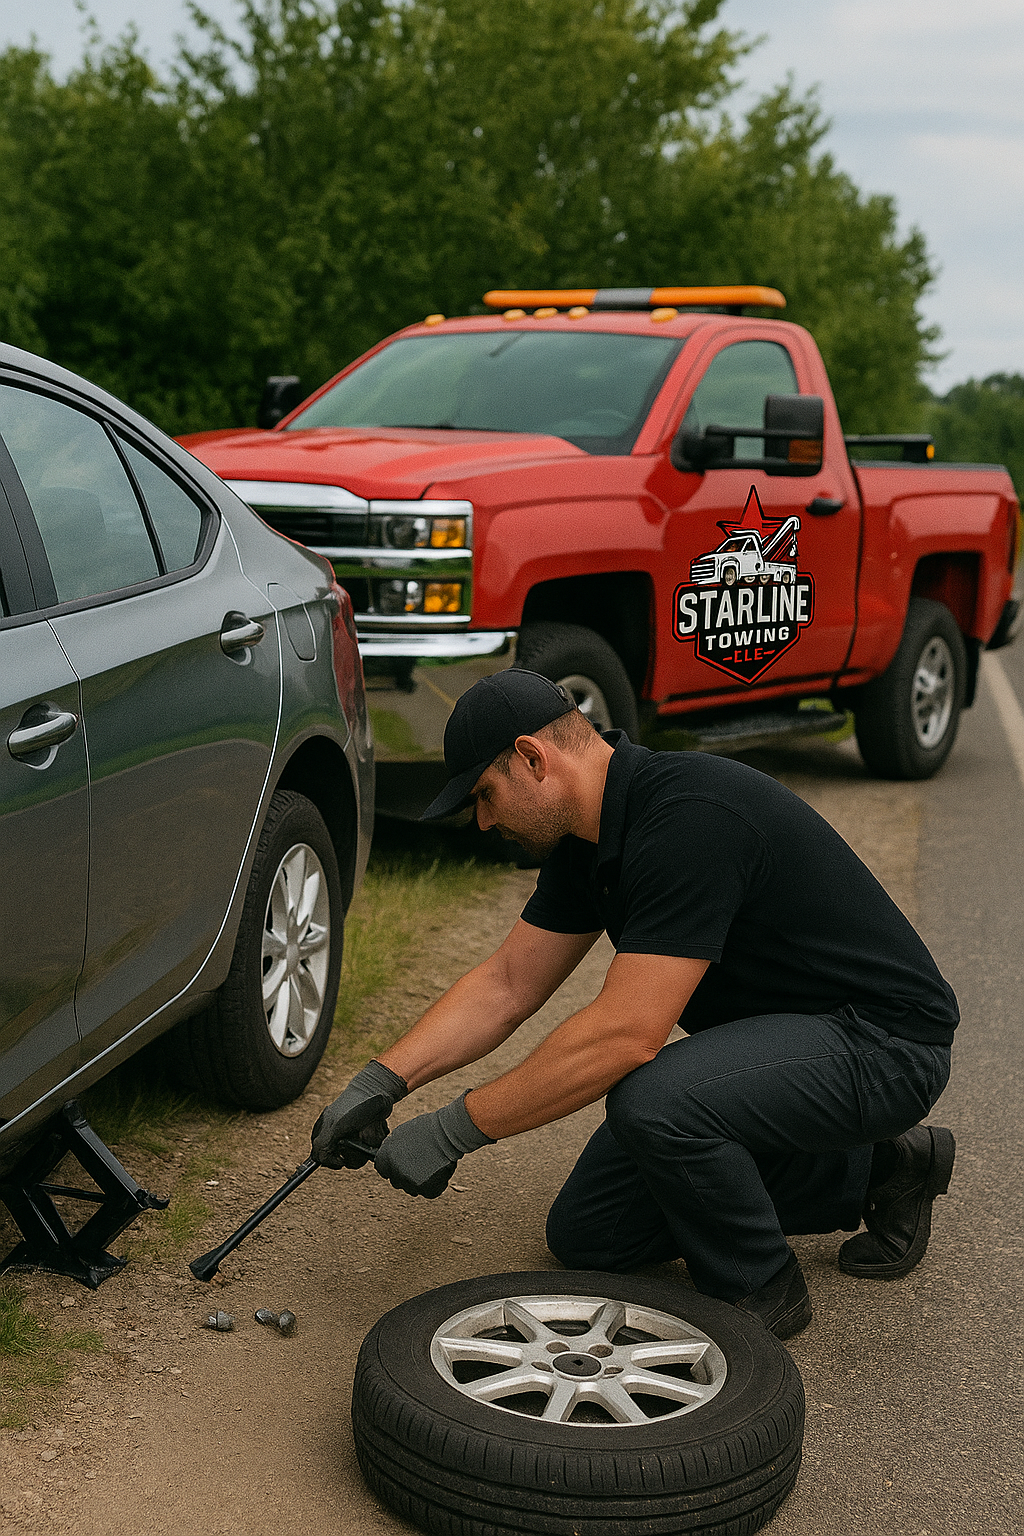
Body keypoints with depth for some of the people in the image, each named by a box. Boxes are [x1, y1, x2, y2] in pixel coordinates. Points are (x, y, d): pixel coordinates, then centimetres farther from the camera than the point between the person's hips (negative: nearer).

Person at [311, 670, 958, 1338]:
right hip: (773, 1033, 10)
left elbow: (625, 1034, -33)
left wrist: (452, 1131, -26)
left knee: (651, 1100, -35)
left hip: (879, 1041, -10)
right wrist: (380, 1082, -3)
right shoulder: (590, 837, 2)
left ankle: (758, 1289, -4)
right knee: (588, 1234, 8)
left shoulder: (689, 819, -29)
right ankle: (869, 1170, 17)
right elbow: (507, 984, 8)